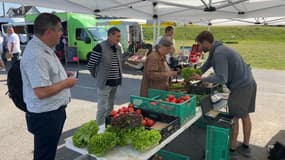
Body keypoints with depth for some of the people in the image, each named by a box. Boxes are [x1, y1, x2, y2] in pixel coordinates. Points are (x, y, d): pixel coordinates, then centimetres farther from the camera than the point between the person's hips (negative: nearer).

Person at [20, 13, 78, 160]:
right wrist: (66, 83, -18)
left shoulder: (45, 48, 7)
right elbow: (41, 92, -31)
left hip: (54, 111, 10)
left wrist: (63, 75, 6)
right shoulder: (36, 55, -27)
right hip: (45, 116, -10)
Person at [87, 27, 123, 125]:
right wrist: (98, 77, 1)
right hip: (105, 83, -7)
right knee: (103, 108, -1)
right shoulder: (100, 47, -16)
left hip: (115, 82, 7)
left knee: (110, 107, 18)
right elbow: (90, 65, -12)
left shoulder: (118, 48, 7)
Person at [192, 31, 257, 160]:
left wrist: (202, 79, -20)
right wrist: (193, 77, 10)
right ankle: (245, 147, 31)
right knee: (245, 115, 17)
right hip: (248, 83, 10)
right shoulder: (216, 50, 10)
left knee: (234, 118, 1)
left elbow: (222, 78, -27)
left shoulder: (219, 53, -22)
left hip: (240, 87, -10)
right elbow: (204, 68, 15)